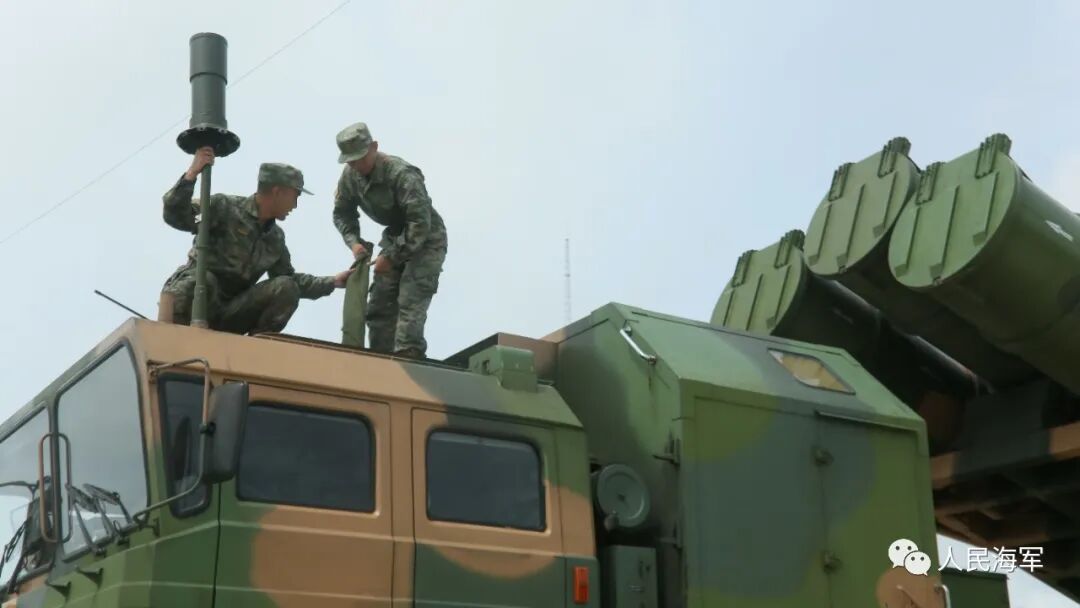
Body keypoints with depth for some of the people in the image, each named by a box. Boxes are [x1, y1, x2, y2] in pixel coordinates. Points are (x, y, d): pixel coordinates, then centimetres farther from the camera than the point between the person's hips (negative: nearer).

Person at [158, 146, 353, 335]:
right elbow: (175, 216, -19)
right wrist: (191, 174, -29)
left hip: (231, 312, 6)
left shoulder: (275, 237, 13)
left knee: (286, 287, -15)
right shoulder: (225, 207, -8)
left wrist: (332, 282, 14)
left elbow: (289, 278, 22)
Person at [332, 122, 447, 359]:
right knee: (379, 303, 2)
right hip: (395, 238, 7)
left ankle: (407, 357, -23)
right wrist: (353, 241, -10)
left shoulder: (402, 174, -29)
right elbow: (342, 212, 8)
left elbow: (420, 223, -32)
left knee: (410, 302, -20)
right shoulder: (350, 175, -8)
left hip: (426, 240, -7)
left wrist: (391, 258, -29)